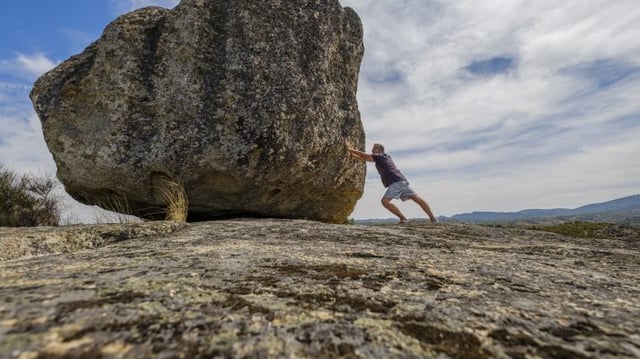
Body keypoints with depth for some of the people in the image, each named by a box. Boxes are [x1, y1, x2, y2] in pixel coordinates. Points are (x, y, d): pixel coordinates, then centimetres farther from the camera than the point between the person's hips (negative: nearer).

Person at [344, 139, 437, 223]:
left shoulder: (379, 156, 0)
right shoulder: (380, 158, 25)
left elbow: (364, 155, 0)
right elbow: (364, 158, 26)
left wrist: (350, 149, 7)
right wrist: (351, 152, 23)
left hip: (396, 182, -10)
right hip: (402, 181, 10)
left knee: (385, 201, -13)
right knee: (417, 199, 5)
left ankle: (403, 218, -14)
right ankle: (433, 218, 5)